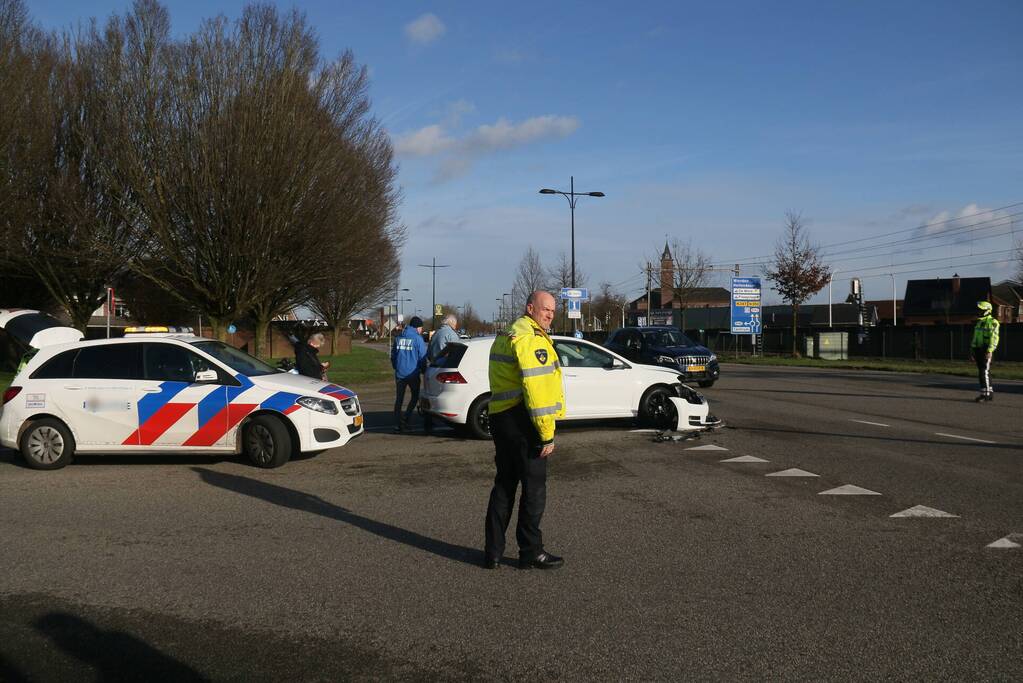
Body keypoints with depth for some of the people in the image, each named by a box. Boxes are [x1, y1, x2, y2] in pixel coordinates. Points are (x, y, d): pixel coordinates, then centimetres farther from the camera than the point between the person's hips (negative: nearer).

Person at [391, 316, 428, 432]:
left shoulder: (398, 338, 9)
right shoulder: (418, 338, -9)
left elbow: (393, 355, 16)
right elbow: (422, 357, -6)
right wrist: (424, 370, 9)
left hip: (399, 373, 4)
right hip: (412, 373, -4)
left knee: (399, 399, 8)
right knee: (415, 396, 12)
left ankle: (397, 424, 5)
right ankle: (405, 419, -2)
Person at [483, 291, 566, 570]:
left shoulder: (505, 336, 20)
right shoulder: (531, 339, -14)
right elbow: (536, 390, -21)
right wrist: (547, 435, -19)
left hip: (500, 418, 10)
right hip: (522, 422, -10)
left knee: (504, 485, 14)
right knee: (534, 487, 0)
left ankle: (493, 552, 18)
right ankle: (531, 553, 8)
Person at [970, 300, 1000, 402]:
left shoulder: (993, 322, -11)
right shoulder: (980, 322, 16)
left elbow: (994, 338, -18)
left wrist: (989, 351, -26)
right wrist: (972, 350, 16)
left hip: (986, 351, -8)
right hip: (978, 350, 9)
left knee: (984, 372, -13)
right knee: (982, 372, 9)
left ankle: (985, 394, -11)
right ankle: (990, 394, 15)